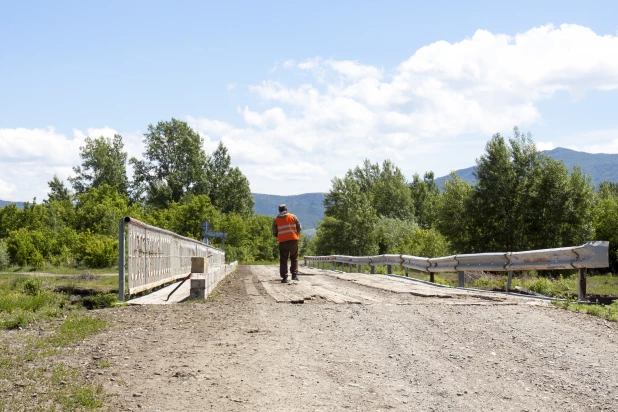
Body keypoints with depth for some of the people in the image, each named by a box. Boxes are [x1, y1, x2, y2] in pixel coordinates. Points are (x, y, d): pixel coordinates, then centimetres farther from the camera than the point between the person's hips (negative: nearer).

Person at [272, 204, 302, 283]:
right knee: (294, 258, 13)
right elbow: (299, 227, 4)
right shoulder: (293, 216, 5)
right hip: (293, 240, 0)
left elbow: (274, 232, 6)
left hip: (283, 241, 0)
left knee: (283, 260, 5)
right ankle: (294, 274, 2)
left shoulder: (276, 220, 6)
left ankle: (284, 277, -2)